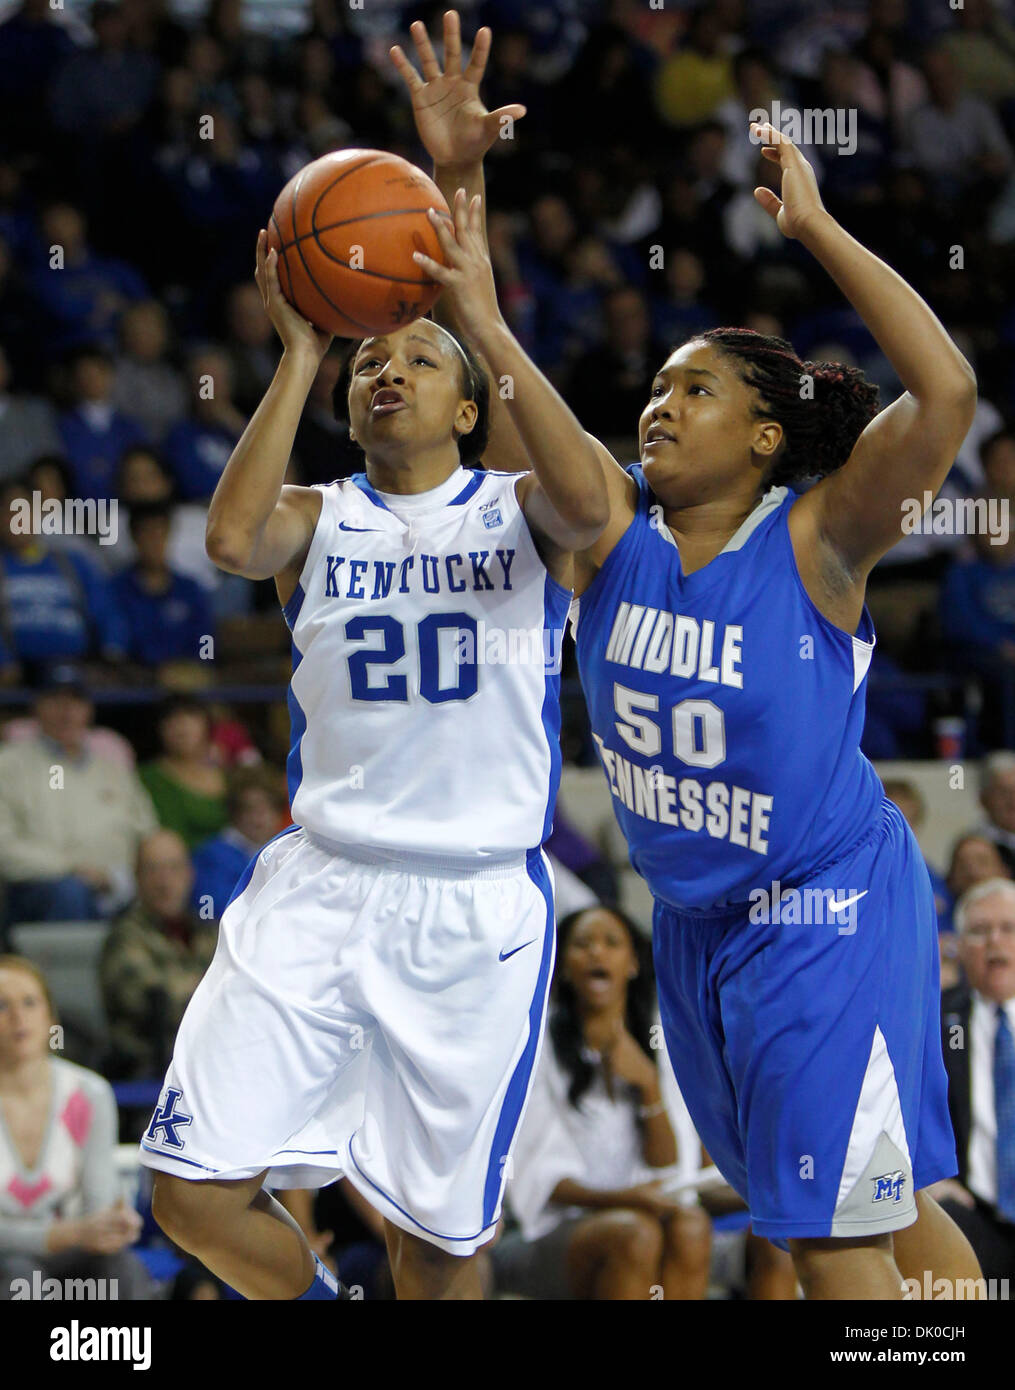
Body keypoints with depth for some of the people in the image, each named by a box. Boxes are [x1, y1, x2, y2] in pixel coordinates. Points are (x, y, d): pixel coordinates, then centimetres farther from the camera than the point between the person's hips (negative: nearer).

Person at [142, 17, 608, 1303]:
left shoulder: (518, 511, 4)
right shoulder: (319, 519, 7)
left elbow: (588, 500, -21)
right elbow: (231, 538, -16)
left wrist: (488, 323, -22)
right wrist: (300, 352, -16)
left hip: (478, 903, -1)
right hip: (319, 885, 1)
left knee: (439, 1229, 4)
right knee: (195, 1190, -9)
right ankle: (315, 1305, 21)